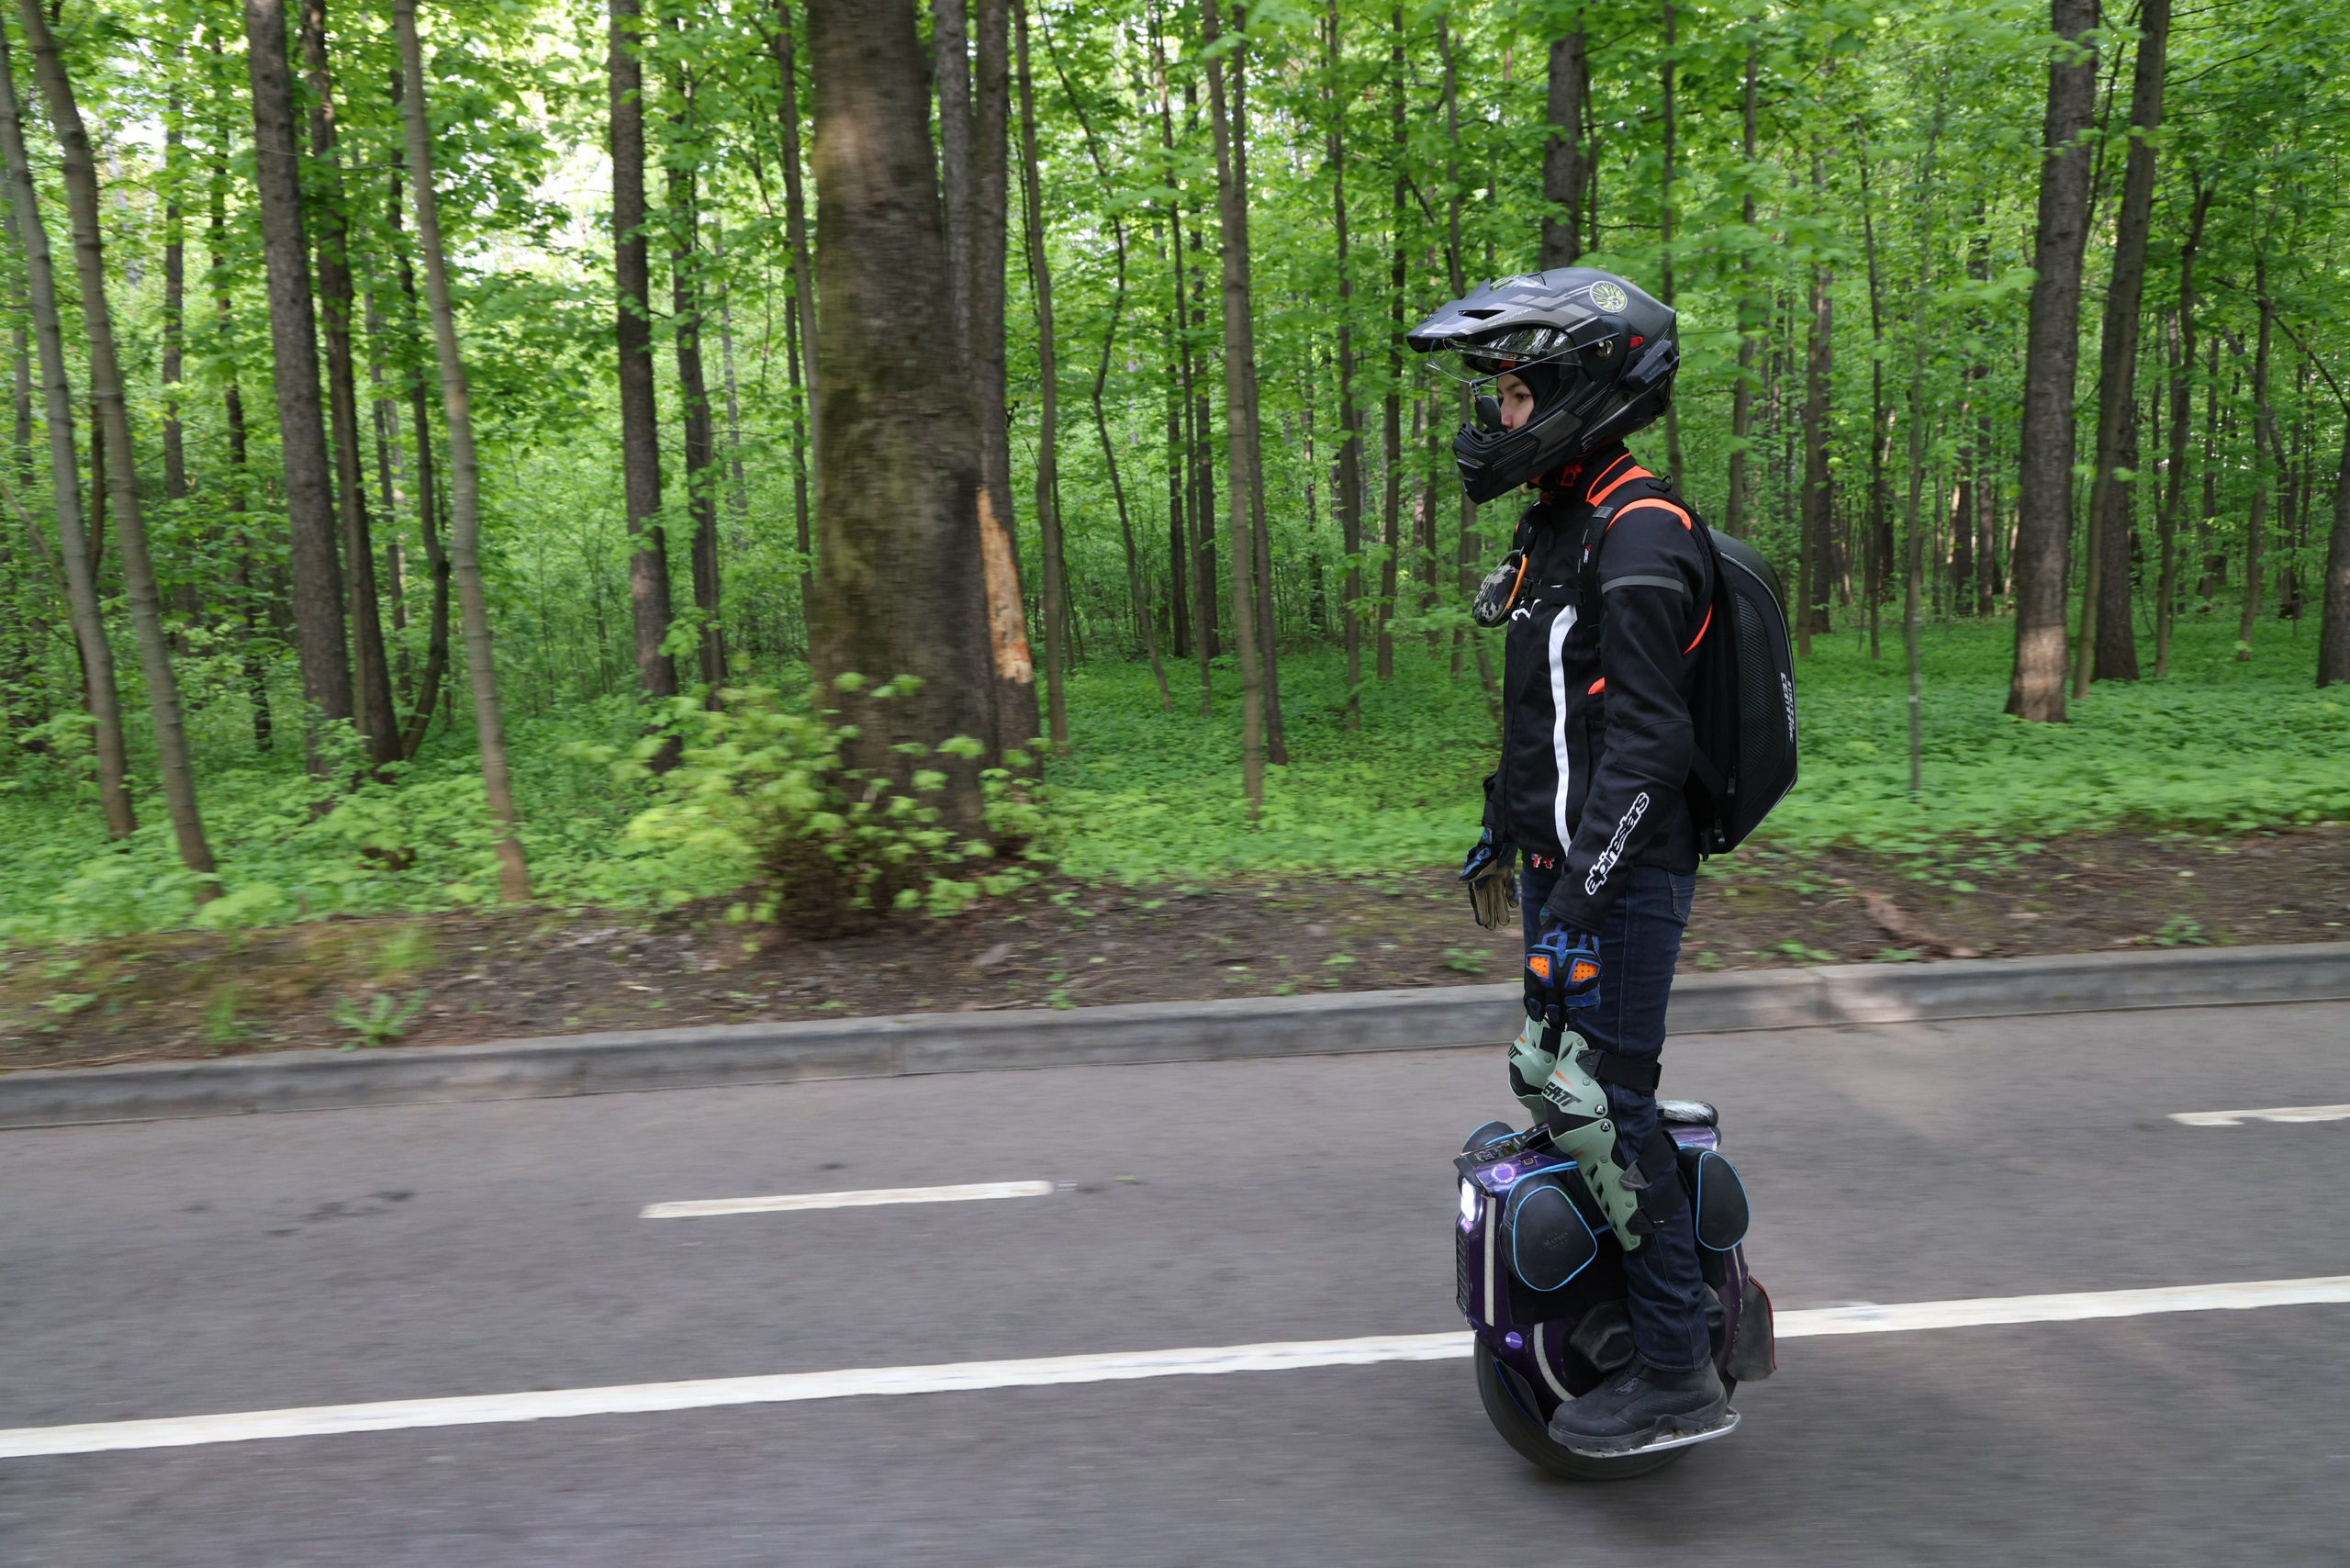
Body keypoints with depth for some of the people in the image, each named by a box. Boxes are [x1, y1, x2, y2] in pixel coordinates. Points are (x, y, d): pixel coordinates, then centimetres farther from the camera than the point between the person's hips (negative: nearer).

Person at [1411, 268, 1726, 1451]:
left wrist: (1579, 894, -26)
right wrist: (1502, 831, 26)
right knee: (1551, 1079, 17)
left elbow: (1647, 740, -23)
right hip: (1563, 864, 10)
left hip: (1621, 876, -10)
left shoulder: (1638, 535, -17)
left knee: (1599, 1102, -7)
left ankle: (1677, 1372, 6)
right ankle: (1688, 1264, 36)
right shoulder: (1557, 521, 15)